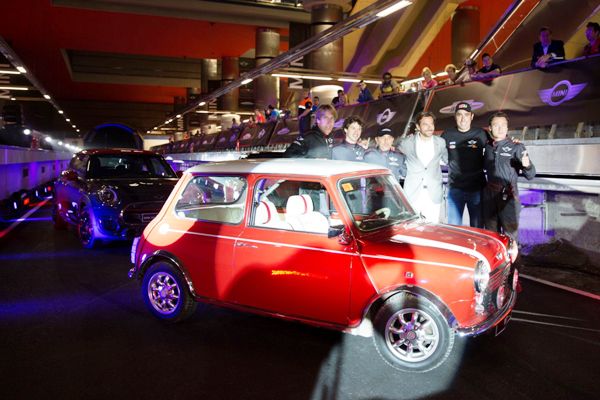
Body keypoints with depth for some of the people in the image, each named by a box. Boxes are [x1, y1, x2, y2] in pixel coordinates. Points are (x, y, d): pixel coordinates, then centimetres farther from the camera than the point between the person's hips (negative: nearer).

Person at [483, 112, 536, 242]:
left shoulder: (516, 147, -5)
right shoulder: (488, 147, 8)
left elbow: (530, 175, -8)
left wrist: (527, 165, -28)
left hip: (508, 196, -4)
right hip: (489, 195, 5)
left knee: (510, 235, -4)